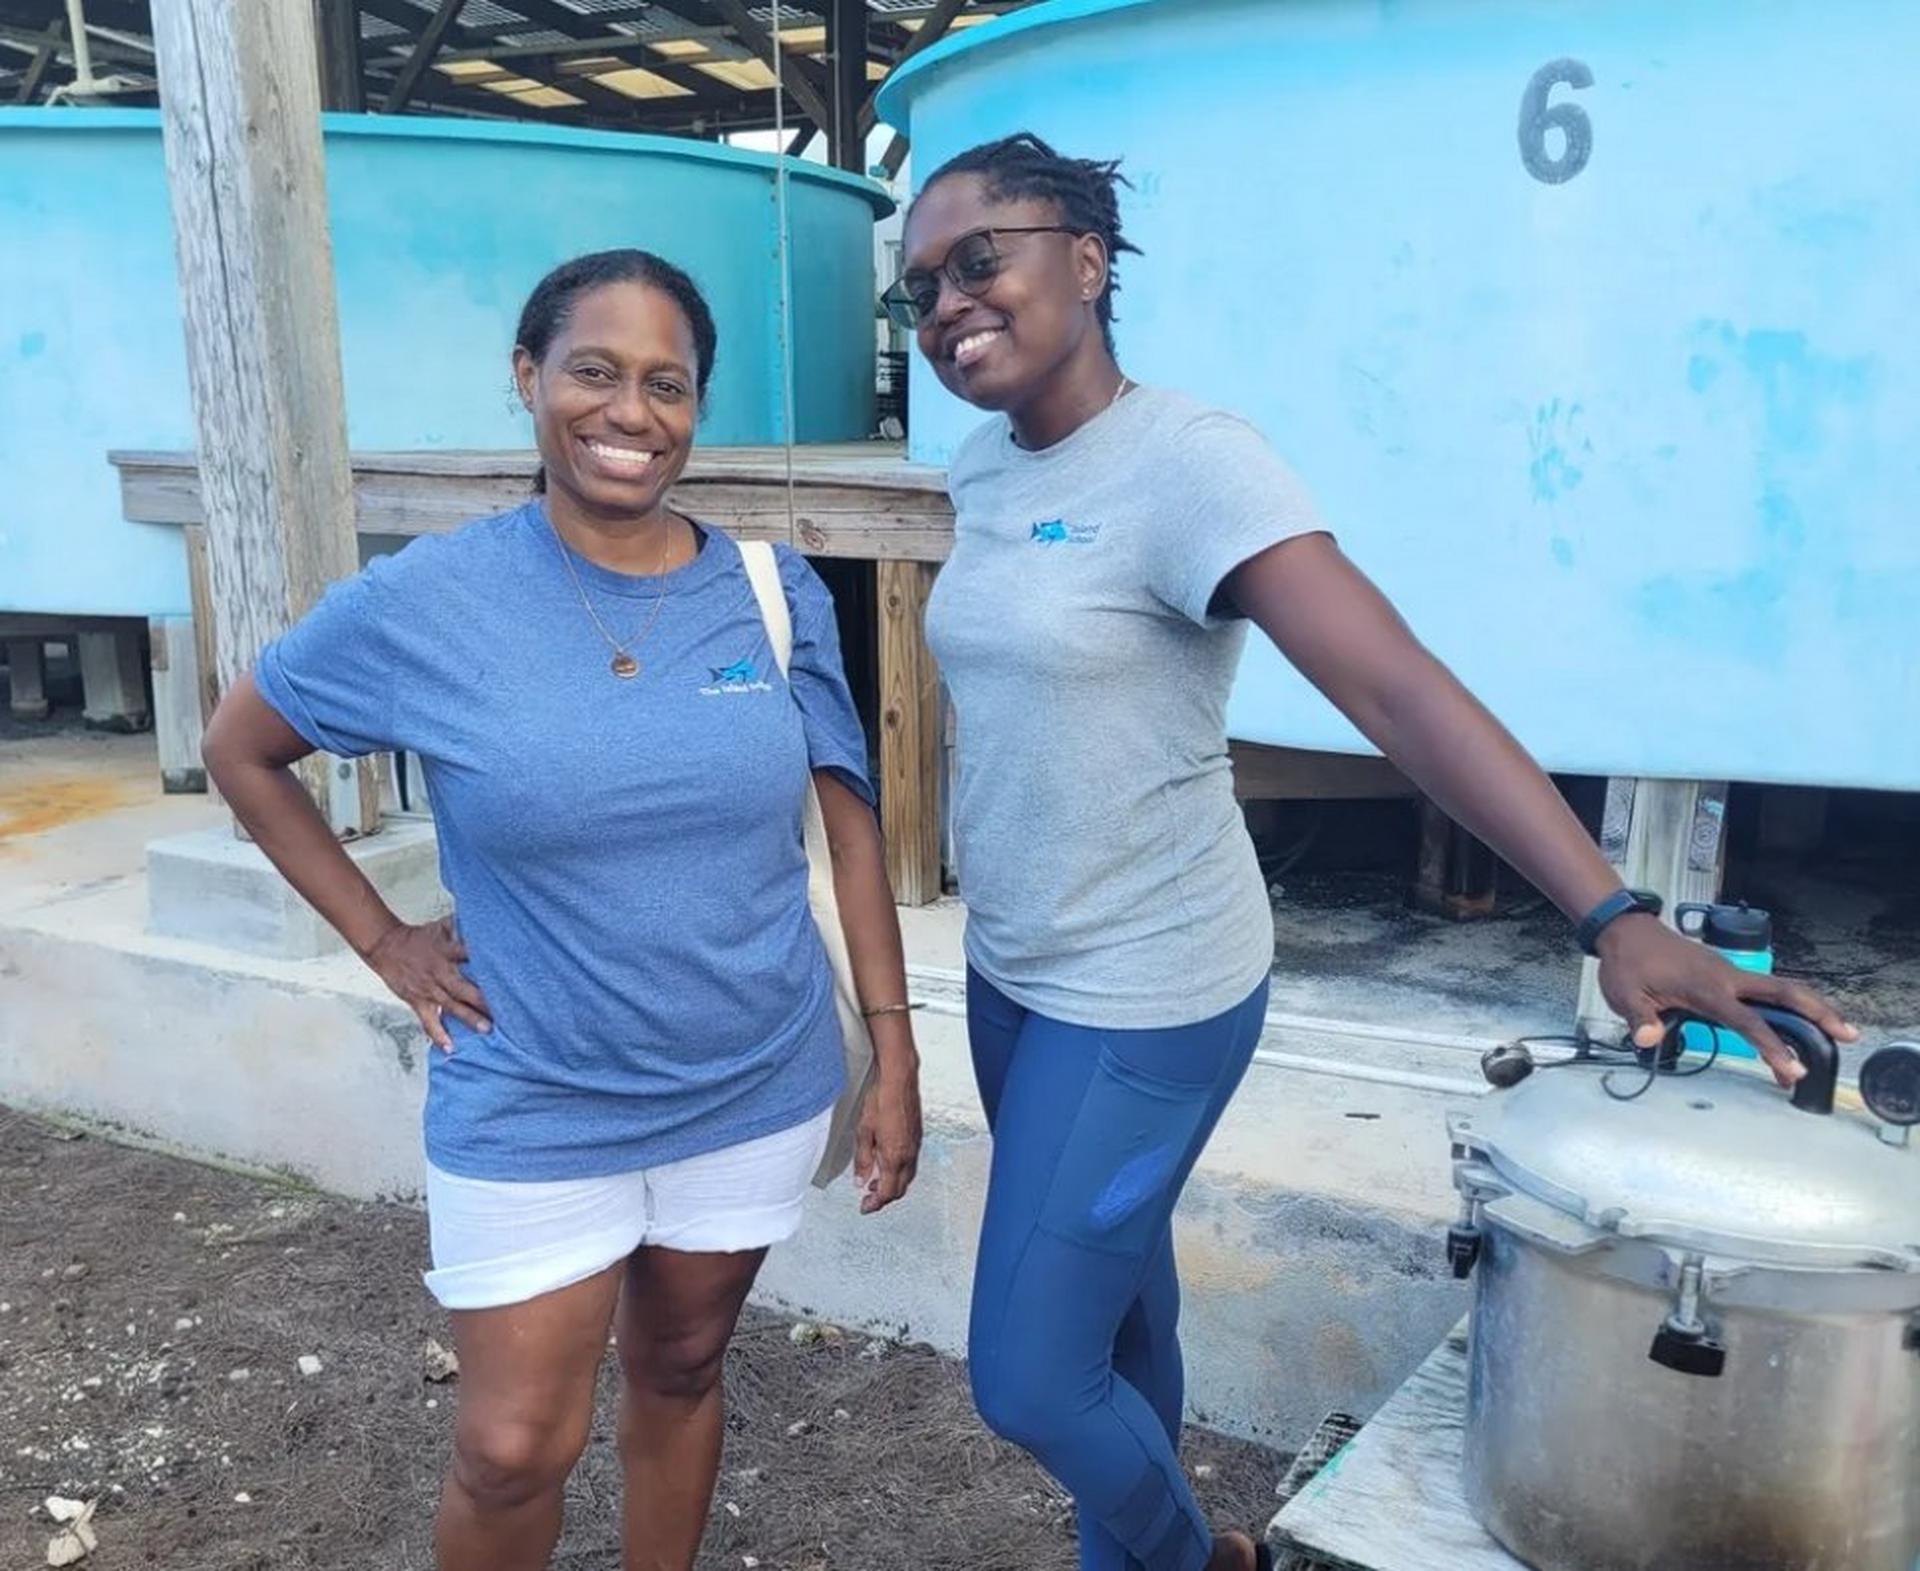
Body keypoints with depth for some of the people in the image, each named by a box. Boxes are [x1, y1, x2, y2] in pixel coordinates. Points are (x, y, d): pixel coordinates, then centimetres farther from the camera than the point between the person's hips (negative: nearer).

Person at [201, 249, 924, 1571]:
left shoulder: (776, 595, -6)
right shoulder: (426, 601, -12)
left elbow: (850, 823, 0)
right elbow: (241, 751, 3)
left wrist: (894, 1056, 0)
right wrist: (383, 940, -3)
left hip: (758, 1091, 2)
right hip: (533, 1111, -2)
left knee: (679, 1373, 21)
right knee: (516, 1452, 5)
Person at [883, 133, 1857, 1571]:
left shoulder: (1188, 463, -21)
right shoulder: (984, 468, 2)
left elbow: (1400, 690, -29)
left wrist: (1616, 917, -36)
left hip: (1143, 999, -7)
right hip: (1011, 974, 7)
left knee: (1031, 1378, 1)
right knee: (1108, 1288, 22)